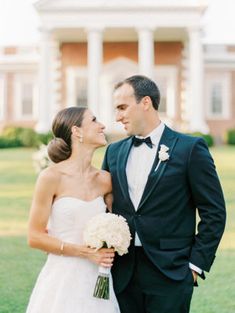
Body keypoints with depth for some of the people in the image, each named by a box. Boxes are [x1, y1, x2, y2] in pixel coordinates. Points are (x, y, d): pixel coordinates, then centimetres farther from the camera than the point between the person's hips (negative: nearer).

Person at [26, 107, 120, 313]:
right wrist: (85, 252, -14)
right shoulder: (51, 177, -11)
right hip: (63, 279, -5)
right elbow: (35, 237, -10)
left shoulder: (104, 180, 3)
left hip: (97, 281, 5)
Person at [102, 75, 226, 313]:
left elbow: (214, 213, -5)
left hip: (170, 273, -4)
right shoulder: (114, 151, 9)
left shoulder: (190, 148, -5)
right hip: (122, 273, 4)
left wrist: (196, 264, -7)